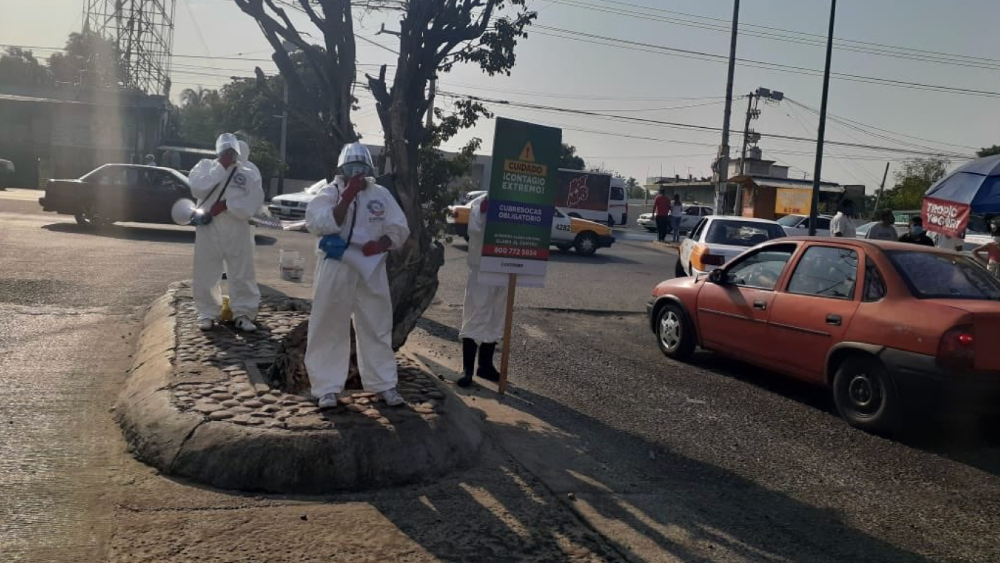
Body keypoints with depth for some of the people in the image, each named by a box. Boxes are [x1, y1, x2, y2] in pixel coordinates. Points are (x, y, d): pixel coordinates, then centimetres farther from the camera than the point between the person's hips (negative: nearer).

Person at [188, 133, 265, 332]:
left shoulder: (249, 173, 4)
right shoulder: (205, 166, 7)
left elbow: (254, 201, -8)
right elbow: (197, 187, -12)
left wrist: (226, 204, -17)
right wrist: (221, 167, -12)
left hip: (237, 230, 0)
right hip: (208, 228, 0)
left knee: (243, 274, 1)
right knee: (206, 274, 5)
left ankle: (243, 314, 10)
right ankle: (207, 313, 17)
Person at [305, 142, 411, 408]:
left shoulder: (381, 194, 5)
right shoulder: (330, 193, -3)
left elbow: (399, 229, 4)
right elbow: (321, 225, -18)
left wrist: (380, 244, -15)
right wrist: (347, 197, -20)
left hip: (371, 270, 3)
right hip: (336, 269, -2)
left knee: (377, 327, 9)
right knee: (329, 328, 2)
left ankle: (384, 384, 21)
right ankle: (327, 387, 12)